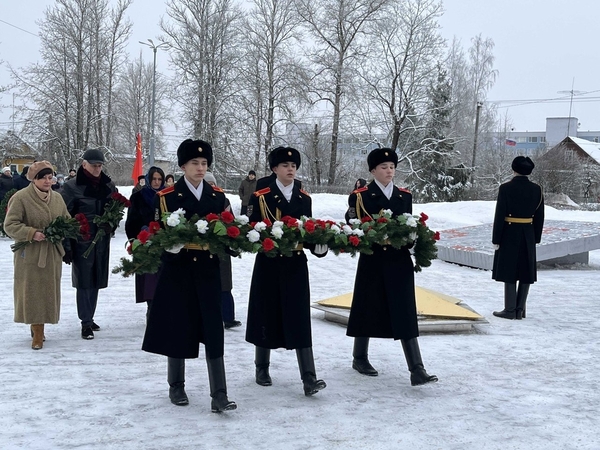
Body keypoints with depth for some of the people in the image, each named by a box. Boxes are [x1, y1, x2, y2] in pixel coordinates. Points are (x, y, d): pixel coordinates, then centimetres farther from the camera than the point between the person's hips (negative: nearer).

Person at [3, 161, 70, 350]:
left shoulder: (57, 198, 8)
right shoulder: (20, 198, -10)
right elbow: (10, 225, -12)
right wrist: (31, 233, -23)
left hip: (52, 253, 5)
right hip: (30, 254, -5)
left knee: (49, 291, 9)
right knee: (32, 292, -4)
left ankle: (38, 327, 26)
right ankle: (37, 334, 3)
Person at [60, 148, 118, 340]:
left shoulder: (108, 186, 6)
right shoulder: (72, 187, -7)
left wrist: (110, 224, -3)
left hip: (102, 240, 5)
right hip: (81, 240, -5)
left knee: (96, 281, 12)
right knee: (84, 282, -3)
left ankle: (89, 318, 25)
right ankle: (86, 323, 2)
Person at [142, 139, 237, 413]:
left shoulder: (217, 196, 9)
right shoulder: (166, 197, 0)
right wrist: (172, 244, -21)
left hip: (208, 272, 2)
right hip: (178, 272, -2)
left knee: (213, 332, -3)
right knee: (178, 329, 6)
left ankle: (219, 396, -3)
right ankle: (176, 388, 24)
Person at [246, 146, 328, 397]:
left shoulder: (304, 198, 9)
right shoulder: (261, 197, -1)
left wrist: (318, 246, -10)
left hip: (296, 265, 2)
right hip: (269, 265, -2)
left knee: (299, 320, -3)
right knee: (267, 317, 7)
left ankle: (309, 379, -8)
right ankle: (262, 370, 25)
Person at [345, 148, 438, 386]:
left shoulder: (404, 196, 11)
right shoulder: (360, 196, -1)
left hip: (400, 262, 3)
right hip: (372, 262, -3)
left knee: (405, 314, -2)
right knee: (368, 310, 9)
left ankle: (417, 370, -6)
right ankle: (360, 358, 29)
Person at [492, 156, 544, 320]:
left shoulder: (505, 188, -11)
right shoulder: (536, 189, 0)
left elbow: (499, 215, -12)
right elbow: (539, 217, 4)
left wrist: (496, 239, -6)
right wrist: (536, 238, 13)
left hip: (509, 234, -4)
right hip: (528, 235, 4)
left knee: (509, 271, 3)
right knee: (526, 272, 10)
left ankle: (510, 310, 4)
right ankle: (520, 309, 11)